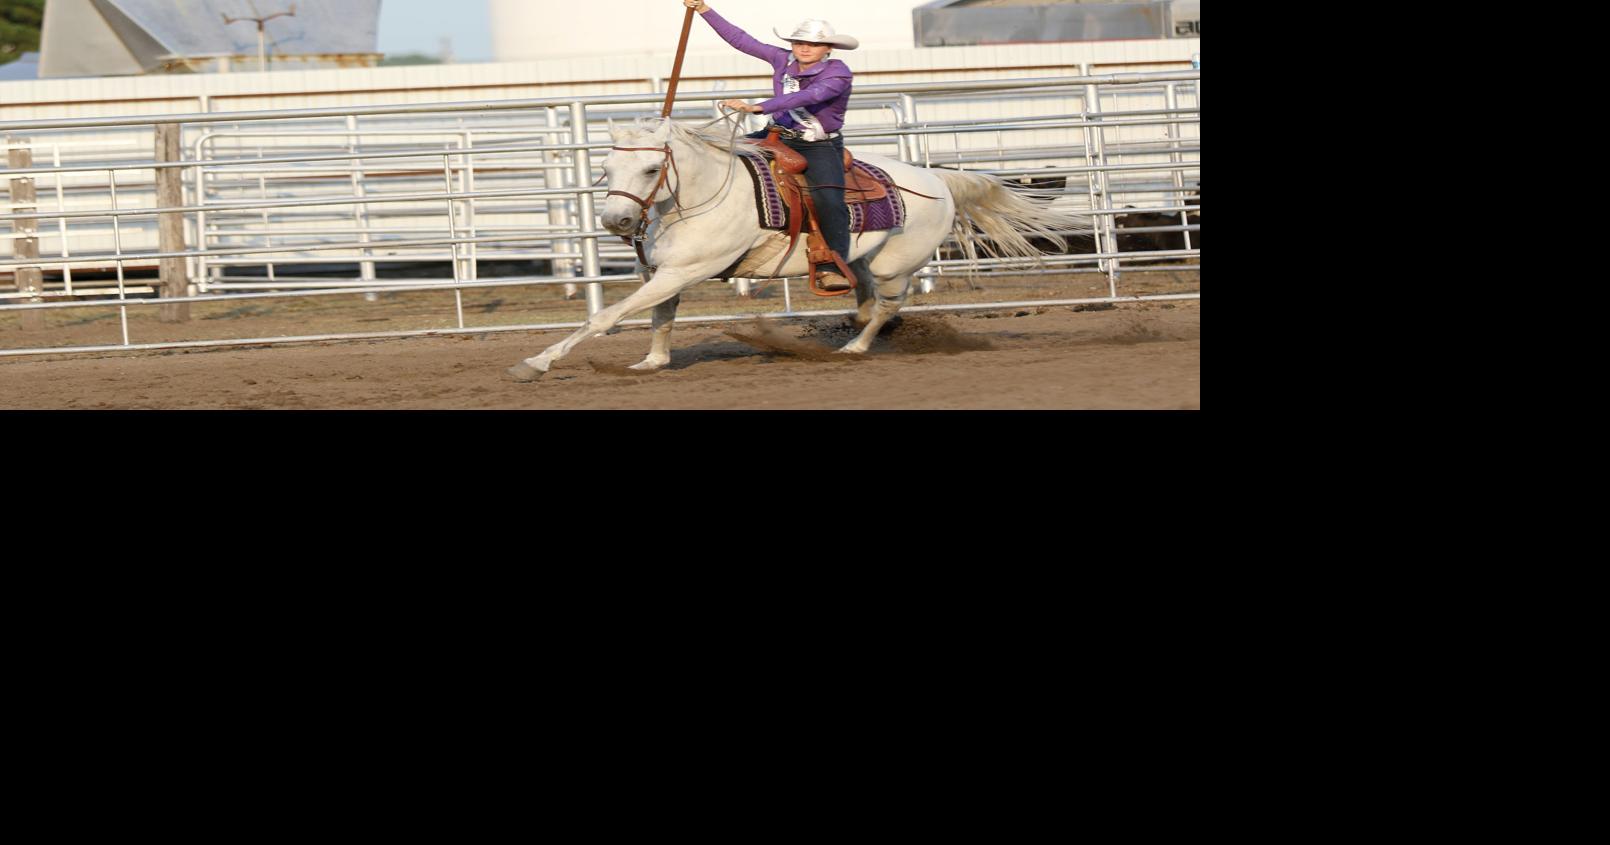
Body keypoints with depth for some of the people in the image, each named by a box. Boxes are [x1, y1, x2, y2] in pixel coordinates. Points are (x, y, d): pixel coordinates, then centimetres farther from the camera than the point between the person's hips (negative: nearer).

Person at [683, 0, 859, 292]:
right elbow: (741, 40, 7)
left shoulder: (838, 73, -17)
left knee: (829, 200, -29)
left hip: (819, 147, -6)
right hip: (778, 136, 6)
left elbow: (809, 96, -34)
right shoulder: (784, 60, 1)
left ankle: (831, 269, -28)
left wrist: (757, 108, -43)